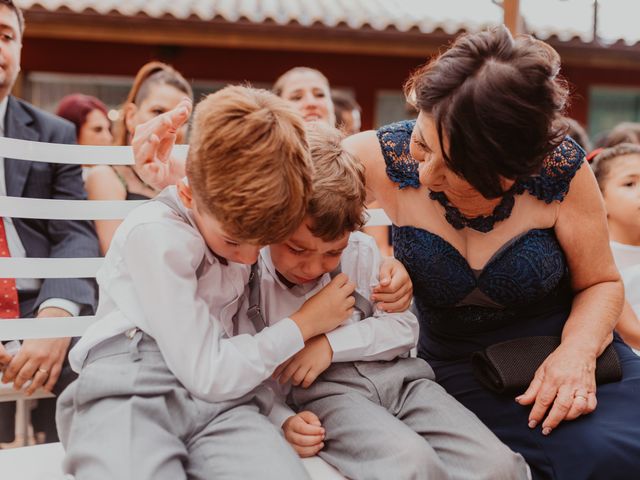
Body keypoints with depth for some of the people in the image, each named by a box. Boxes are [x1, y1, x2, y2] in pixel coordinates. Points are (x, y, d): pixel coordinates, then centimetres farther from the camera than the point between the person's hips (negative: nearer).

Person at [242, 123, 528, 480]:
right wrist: (282, 421, -19)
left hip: (393, 374, 4)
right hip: (321, 390, -4)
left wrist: (332, 343, -8)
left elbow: (404, 327, 7)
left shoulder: (362, 251, 8)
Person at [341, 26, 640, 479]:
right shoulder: (387, 157, -17)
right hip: (463, 369, -2)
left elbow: (601, 283, -2)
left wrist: (578, 351, -22)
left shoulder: (560, 170, -16)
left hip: (565, 346, 2)